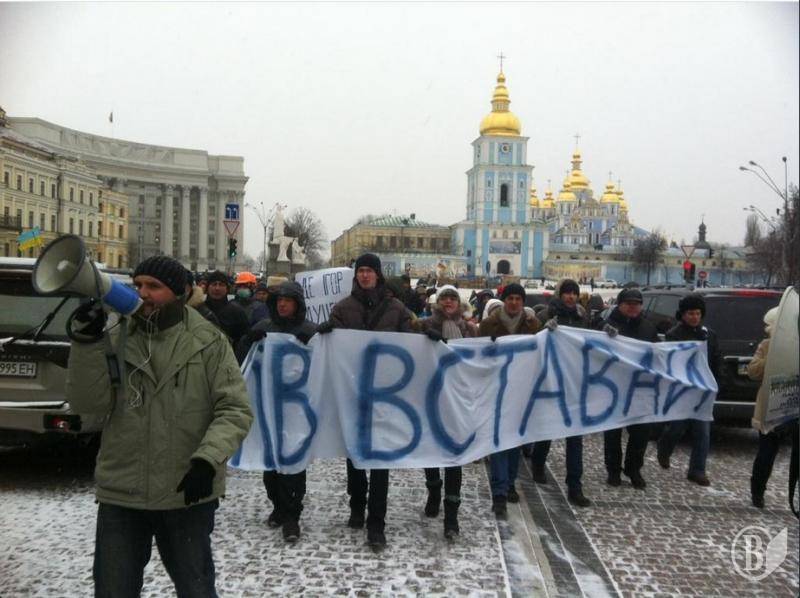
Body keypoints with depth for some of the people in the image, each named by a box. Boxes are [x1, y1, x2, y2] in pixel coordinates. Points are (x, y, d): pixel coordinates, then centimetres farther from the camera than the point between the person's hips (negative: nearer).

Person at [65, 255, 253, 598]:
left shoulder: (208, 342, -5)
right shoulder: (116, 341, 2)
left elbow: (235, 409, -7)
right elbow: (89, 403, -7)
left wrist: (208, 459, -21)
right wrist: (87, 342, -17)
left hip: (188, 493, -2)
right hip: (120, 494, 2)